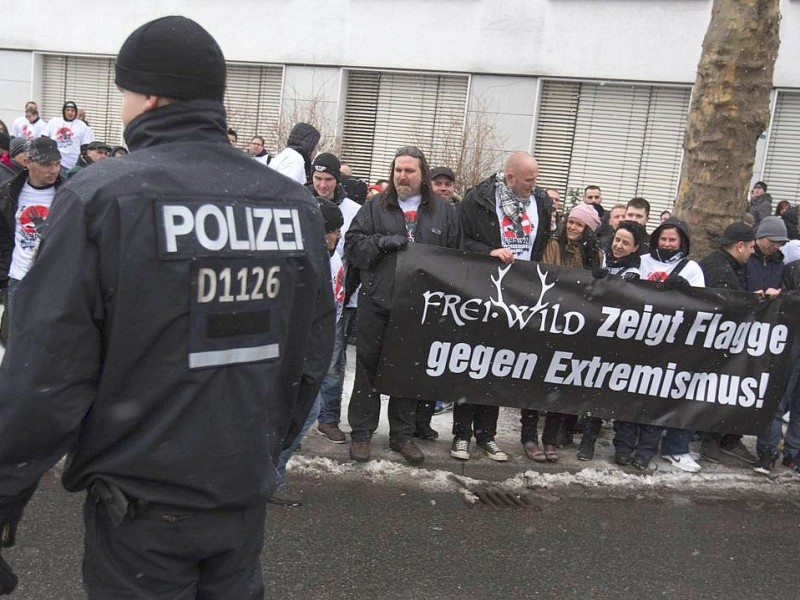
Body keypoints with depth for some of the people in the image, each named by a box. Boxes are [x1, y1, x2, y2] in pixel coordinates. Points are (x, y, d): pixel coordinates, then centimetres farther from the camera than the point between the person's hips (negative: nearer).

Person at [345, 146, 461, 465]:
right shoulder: (375, 206, 6)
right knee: (368, 367, 5)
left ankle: (402, 434, 24)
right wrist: (381, 241, -16)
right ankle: (361, 433, 17)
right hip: (376, 303, -1)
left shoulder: (444, 210, 8)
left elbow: (456, 255, 9)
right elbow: (352, 244, 0)